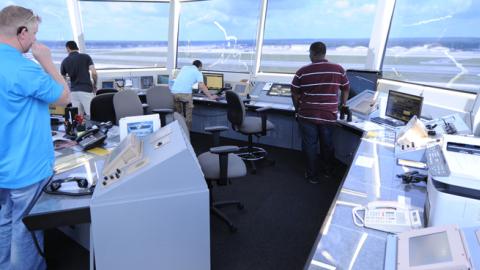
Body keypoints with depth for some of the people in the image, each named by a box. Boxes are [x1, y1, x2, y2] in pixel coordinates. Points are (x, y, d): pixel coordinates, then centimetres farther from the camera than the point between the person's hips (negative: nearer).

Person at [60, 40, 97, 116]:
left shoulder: (65, 61, 10)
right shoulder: (86, 57, 2)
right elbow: (94, 73, -8)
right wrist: (94, 85, 7)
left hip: (73, 91, 4)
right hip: (86, 90, -3)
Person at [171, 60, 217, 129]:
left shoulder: (184, 67, 25)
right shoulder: (198, 72, 9)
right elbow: (202, 86, 0)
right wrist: (210, 97, 4)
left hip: (174, 91, 5)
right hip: (185, 92, -5)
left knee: (178, 113, 18)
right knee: (188, 114, 8)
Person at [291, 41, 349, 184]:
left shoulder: (303, 71, -8)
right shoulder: (338, 69, -2)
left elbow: (295, 94, -2)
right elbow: (346, 90, 9)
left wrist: (298, 109, 14)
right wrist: (343, 105, 26)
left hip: (307, 116, -2)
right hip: (329, 115, 2)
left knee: (310, 145, 13)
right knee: (327, 143, 20)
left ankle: (312, 175, 23)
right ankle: (327, 170, 39)